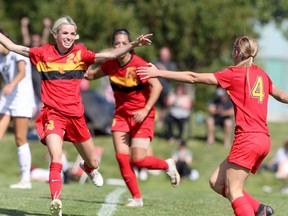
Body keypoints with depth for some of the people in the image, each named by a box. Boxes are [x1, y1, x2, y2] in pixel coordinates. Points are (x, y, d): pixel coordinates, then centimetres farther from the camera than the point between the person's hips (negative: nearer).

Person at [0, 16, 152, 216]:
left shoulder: (80, 53, 2)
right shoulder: (44, 53, 1)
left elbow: (108, 55, -6)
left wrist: (134, 44, -15)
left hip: (75, 115, 2)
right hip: (52, 114, -2)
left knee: (93, 163, 15)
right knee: (56, 158, -26)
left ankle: (89, 168, 52)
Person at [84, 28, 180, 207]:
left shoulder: (139, 65, -18)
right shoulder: (111, 65, -1)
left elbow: (157, 86, -22)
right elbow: (93, 74, 18)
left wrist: (146, 110, -29)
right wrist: (86, 73, -5)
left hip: (141, 115, -5)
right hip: (121, 114, 5)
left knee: (138, 160, -11)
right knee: (122, 157, -6)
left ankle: (168, 165, 19)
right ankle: (137, 197, 6)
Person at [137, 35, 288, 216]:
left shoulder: (234, 73, -4)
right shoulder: (261, 74, 14)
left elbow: (194, 78, -6)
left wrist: (159, 73, -2)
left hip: (247, 138, -7)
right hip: (263, 139, 7)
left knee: (233, 191, -6)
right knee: (216, 182, 13)